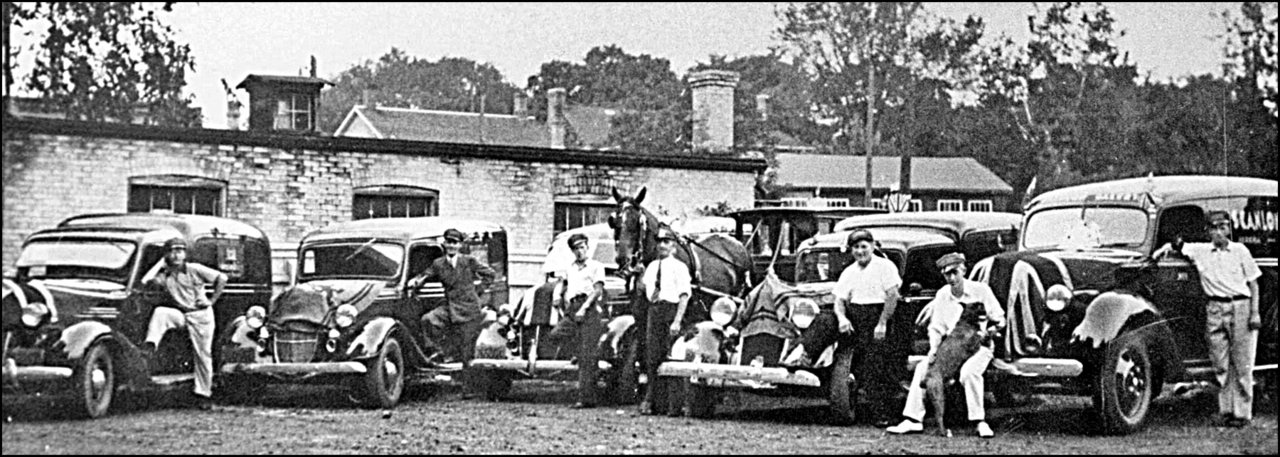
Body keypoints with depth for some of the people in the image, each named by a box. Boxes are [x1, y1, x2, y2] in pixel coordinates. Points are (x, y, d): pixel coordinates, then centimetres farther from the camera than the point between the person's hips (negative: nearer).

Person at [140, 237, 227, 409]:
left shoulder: (194, 269, -9)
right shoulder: (164, 275, 4)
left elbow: (222, 278, -9)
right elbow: (145, 281, -11)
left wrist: (212, 300, -12)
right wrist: (160, 263, -2)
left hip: (200, 315, -3)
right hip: (179, 313, 3)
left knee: (203, 355, -1)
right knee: (159, 312, -26)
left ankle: (203, 394, 8)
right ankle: (150, 347, -34)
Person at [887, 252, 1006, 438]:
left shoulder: (980, 290, -8)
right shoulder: (942, 295, 5)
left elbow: (999, 319, -4)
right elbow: (936, 327, 7)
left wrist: (987, 330, -24)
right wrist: (933, 349, -9)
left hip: (979, 346, -5)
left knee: (969, 371, -35)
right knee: (923, 368, -12)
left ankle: (979, 421, -26)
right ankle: (913, 420, -9)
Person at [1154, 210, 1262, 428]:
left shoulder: (1240, 251, 4)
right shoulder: (1200, 251, 8)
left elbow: (1253, 283, 5)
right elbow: (1176, 244, 21)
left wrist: (1255, 313, -3)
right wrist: (1163, 250, -3)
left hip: (1240, 306, -2)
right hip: (1215, 310, 2)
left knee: (1242, 365, -1)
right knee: (1220, 365, 3)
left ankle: (1243, 412, 2)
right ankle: (1225, 410, 11)